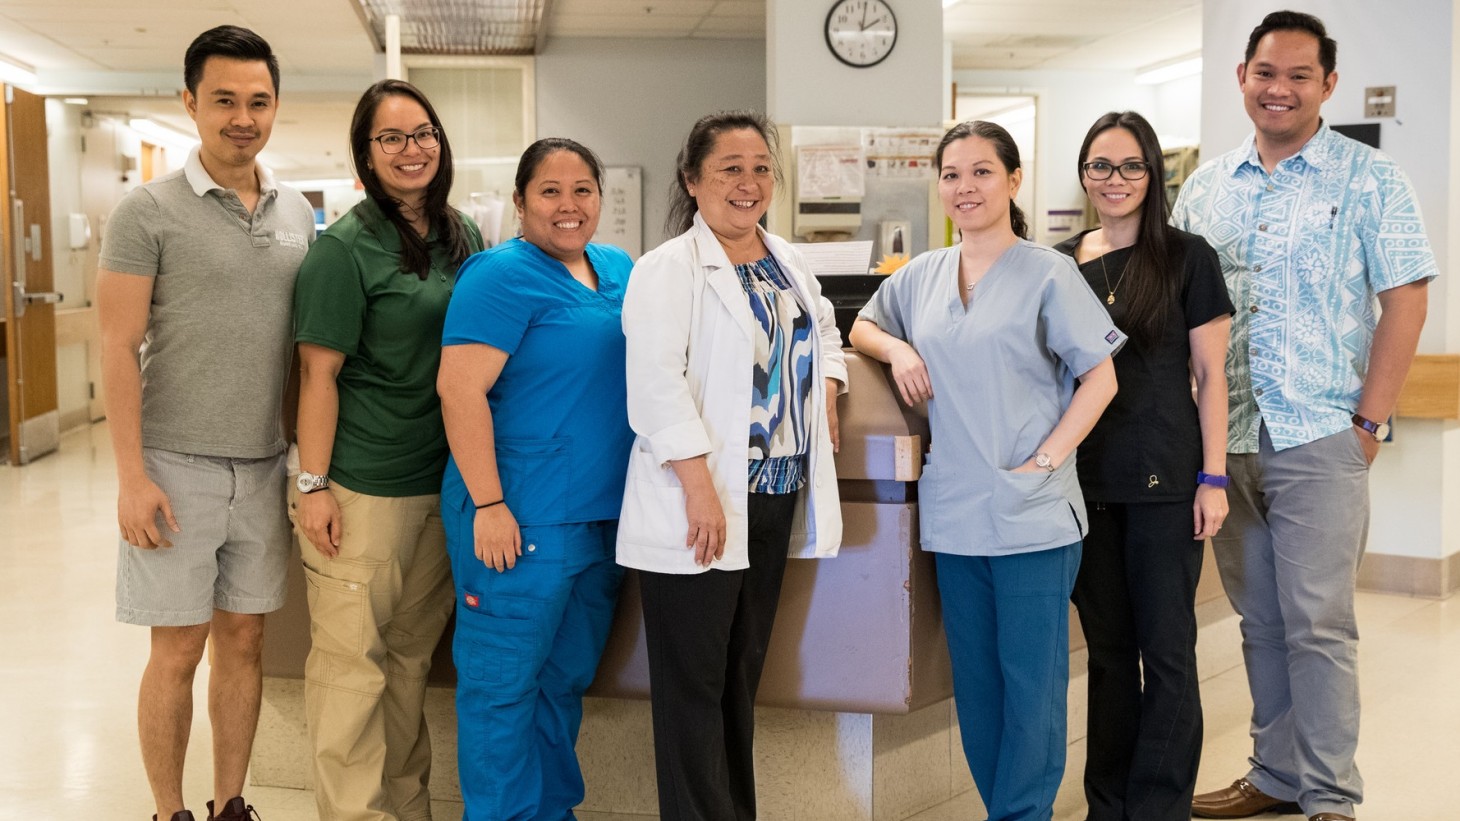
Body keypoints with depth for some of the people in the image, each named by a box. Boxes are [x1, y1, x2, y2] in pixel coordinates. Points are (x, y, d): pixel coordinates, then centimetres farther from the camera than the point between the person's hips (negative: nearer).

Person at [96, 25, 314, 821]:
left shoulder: (298, 212, 7)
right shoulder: (148, 211, -7)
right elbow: (119, 349, -9)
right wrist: (131, 477, -14)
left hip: (264, 464, 4)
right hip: (177, 466, -4)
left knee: (244, 639, 12)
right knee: (178, 648, 4)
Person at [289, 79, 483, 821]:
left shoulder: (464, 237, 9)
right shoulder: (345, 249, -10)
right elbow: (319, 374, -11)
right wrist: (312, 485, -14)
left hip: (445, 481, 6)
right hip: (365, 489, -6)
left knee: (412, 654, 16)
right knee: (352, 659, 2)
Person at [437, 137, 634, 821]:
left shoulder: (618, 270, 12)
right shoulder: (501, 275, -11)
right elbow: (460, 388, -18)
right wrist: (488, 505, -21)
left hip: (603, 515, 8)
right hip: (522, 517, -8)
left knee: (567, 677, 18)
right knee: (505, 682, 2)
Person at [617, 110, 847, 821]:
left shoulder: (788, 261, 13)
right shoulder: (668, 268, -10)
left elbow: (823, 328, 31)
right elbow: (656, 384, -19)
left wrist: (826, 390, 12)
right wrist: (700, 488, -25)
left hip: (775, 497, 7)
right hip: (699, 507, -7)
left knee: (742, 677, 18)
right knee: (694, 685, 1)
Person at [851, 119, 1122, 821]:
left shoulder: (1047, 273, -4)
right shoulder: (922, 276, 10)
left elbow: (1099, 376, -3)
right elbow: (862, 327, 25)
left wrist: (1046, 459, -12)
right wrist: (896, 347, 3)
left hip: (1034, 517, -5)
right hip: (953, 513, 5)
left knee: (1031, 681, 0)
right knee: (974, 679, 11)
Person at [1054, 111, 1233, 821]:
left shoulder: (1187, 258, -1)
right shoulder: (1059, 264, 9)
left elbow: (1209, 376, -2)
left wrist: (1213, 477, -7)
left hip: (1163, 480, -3)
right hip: (1085, 479, 4)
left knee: (1165, 649, 1)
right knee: (1107, 647, 12)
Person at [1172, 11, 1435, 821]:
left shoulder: (1369, 179, -2)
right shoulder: (1204, 187, 10)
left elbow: (1405, 300, -5)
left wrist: (1369, 420, -10)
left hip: (1319, 437, -4)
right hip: (1225, 437, 5)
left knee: (1317, 624, -2)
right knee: (1260, 621, 13)